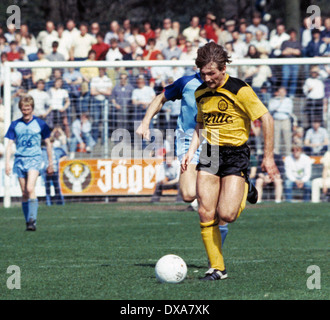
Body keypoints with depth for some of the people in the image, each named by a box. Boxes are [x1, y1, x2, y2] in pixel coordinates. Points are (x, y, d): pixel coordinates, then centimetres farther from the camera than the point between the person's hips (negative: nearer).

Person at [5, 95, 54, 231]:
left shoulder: (40, 124, 2)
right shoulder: (15, 125, 7)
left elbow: (48, 143, 11)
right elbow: (10, 144, 7)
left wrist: (50, 163, 11)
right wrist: (7, 163, -3)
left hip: (34, 159, -3)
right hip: (19, 159, 3)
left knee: (30, 189, -20)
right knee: (24, 192, 4)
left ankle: (32, 220, -24)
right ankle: (28, 222, 11)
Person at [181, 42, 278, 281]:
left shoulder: (239, 90, -12)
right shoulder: (201, 93, 7)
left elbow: (266, 119, -9)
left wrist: (268, 157, -8)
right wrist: (191, 151, 8)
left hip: (236, 154, -5)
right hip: (209, 155, 5)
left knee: (227, 215, -15)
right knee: (206, 214, -7)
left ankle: (245, 190, 19)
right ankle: (217, 268, 2)